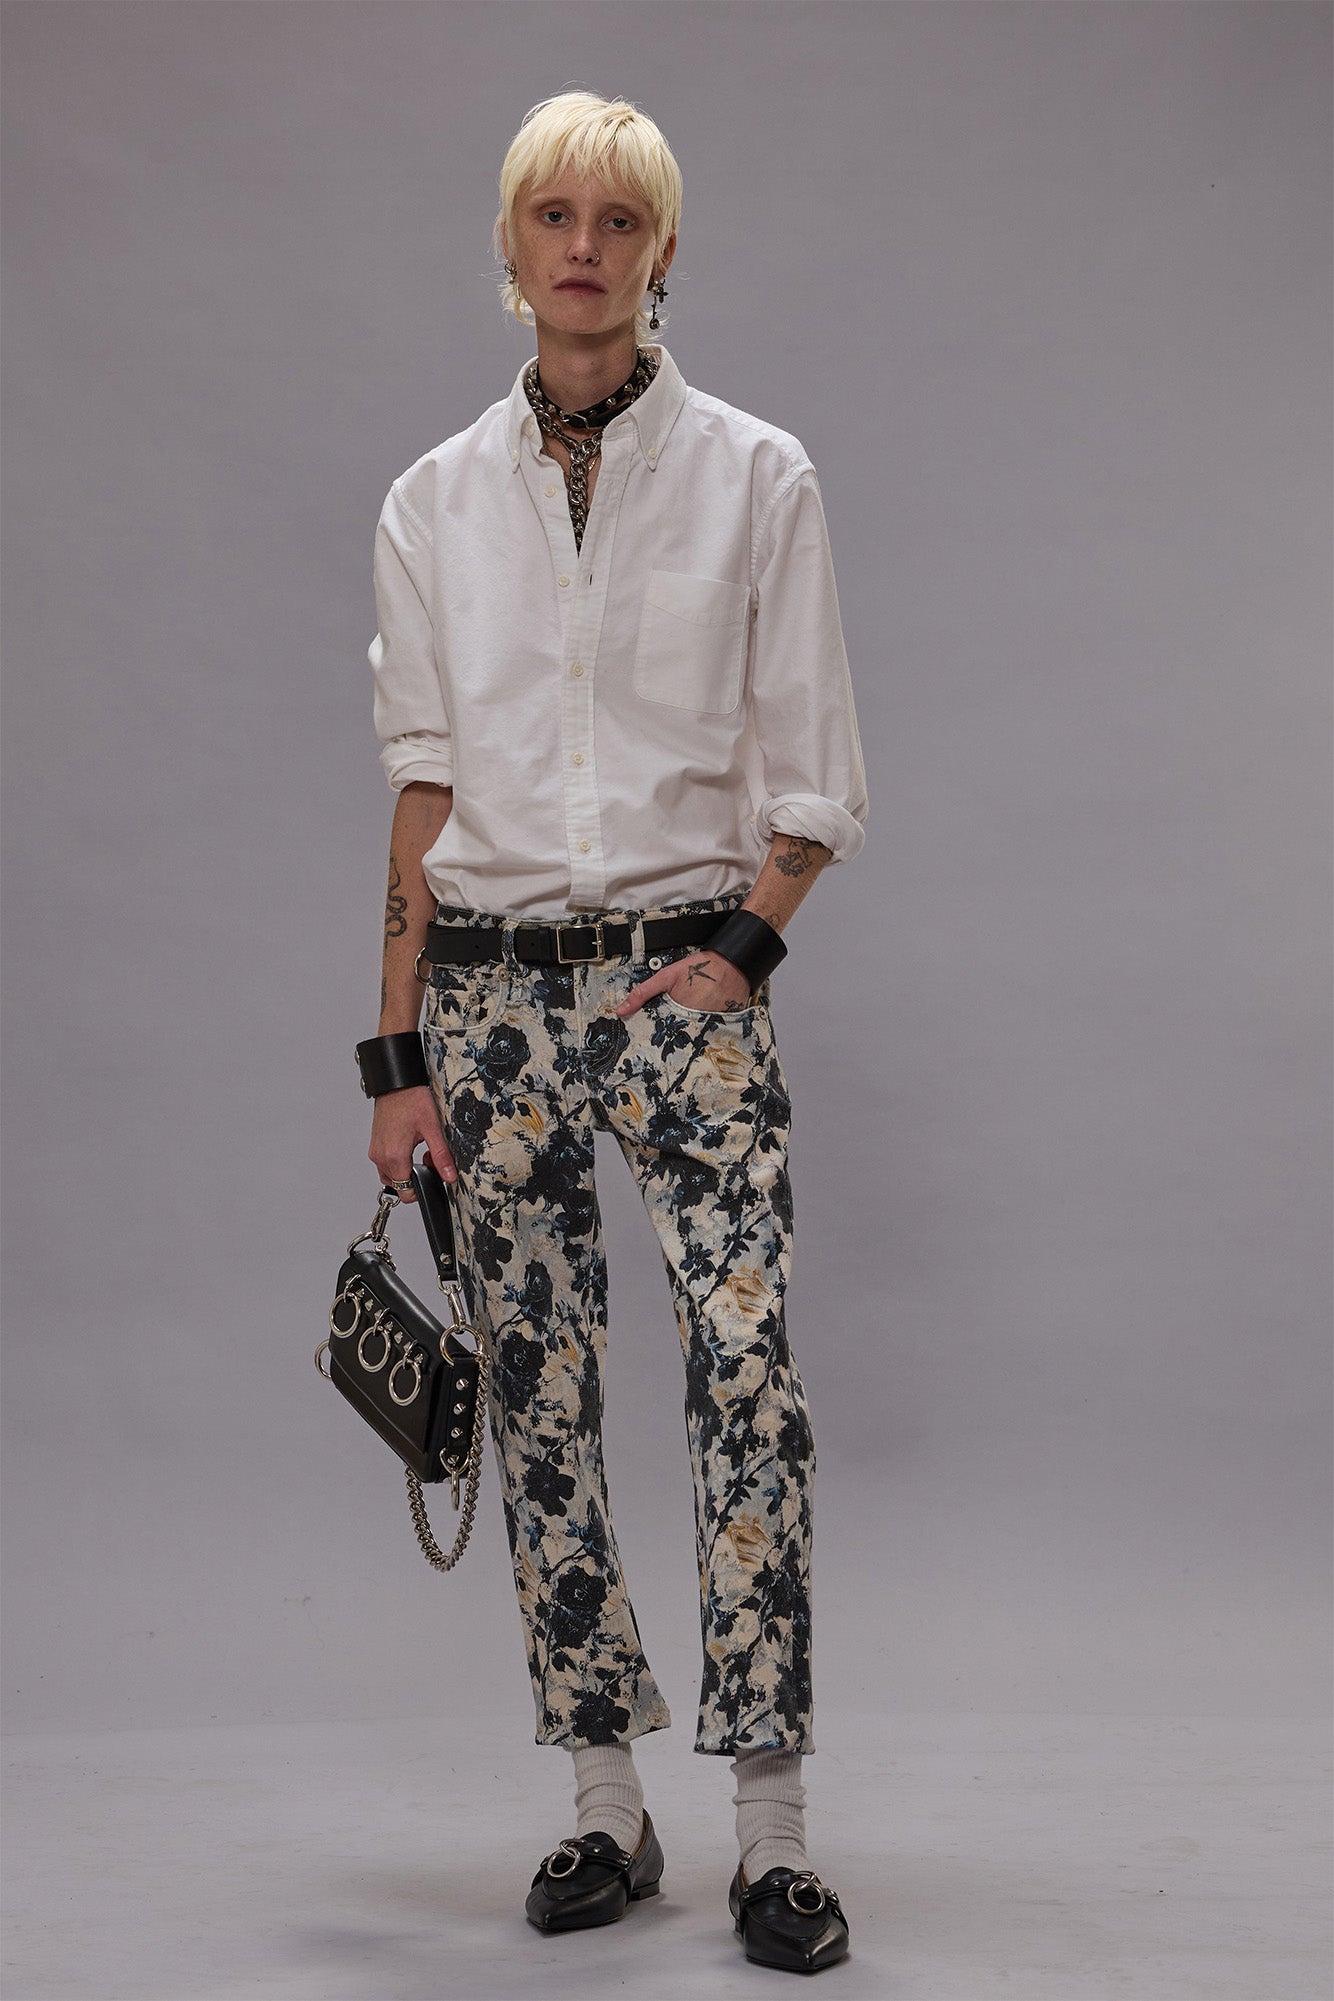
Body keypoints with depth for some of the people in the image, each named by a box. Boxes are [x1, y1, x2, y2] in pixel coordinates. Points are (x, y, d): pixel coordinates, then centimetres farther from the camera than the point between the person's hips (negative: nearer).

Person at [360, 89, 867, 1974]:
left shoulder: (756, 477, 1)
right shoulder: (437, 501, 7)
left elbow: (812, 782, 3)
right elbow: (424, 791, 7)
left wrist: (740, 951, -11)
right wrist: (398, 1055, 4)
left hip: (688, 977, -2)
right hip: (491, 988, 2)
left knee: (750, 1373, -13)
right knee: (541, 1395, 5)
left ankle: (771, 1834, -5)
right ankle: (607, 1810, 17)